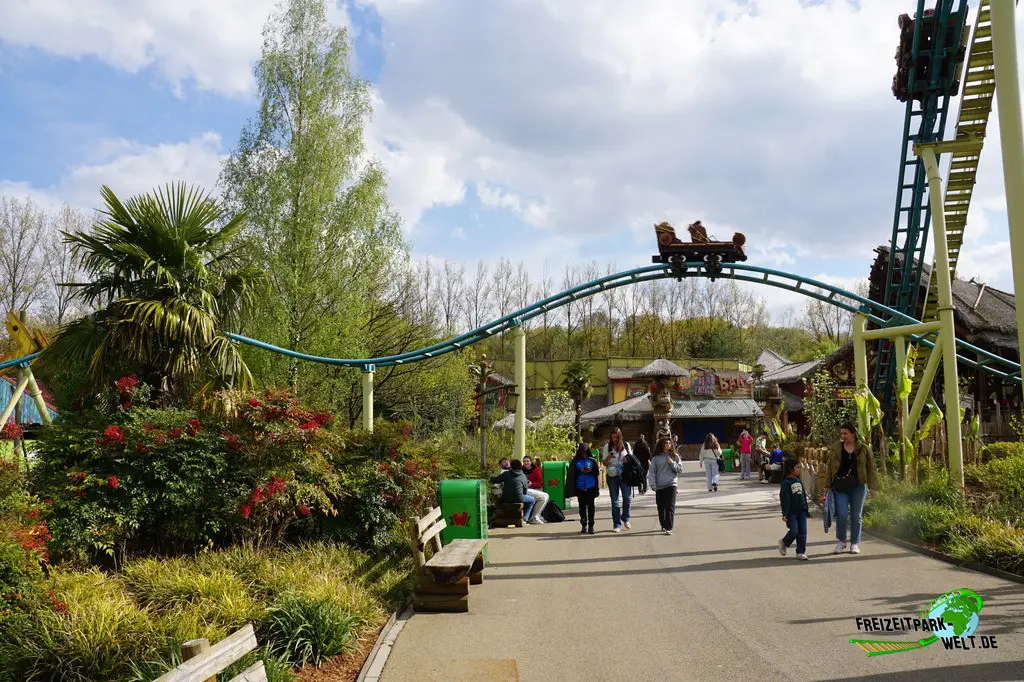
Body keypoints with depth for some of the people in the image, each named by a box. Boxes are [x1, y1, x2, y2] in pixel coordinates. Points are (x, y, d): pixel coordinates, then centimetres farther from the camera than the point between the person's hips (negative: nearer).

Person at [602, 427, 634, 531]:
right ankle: (617, 524, 9)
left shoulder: (626, 445, 6)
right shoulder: (607, 446, 5)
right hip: (612, 476, 0)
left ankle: (625, 519, 17)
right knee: (614, 500, 3)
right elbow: (604, 463, 7)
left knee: (628, 497, -8)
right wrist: (608, 458, -15)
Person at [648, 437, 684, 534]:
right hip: (659, 486, 1)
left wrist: (672, 463, -9)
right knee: (661, 507, 8)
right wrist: (653, 485, -7)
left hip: (671, 484, -1)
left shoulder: (675, 456, 7)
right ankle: (663, 525, 26)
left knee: (670, 507, -10)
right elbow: (652, 472, 2)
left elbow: (680, 470, 4)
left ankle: (669, 528, -10)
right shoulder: (656, 458, 4)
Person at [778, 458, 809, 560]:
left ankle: (801, 552, 11)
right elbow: (784, 499, -14)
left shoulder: (799, 481, 12)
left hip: (801, 511, 7)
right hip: (791, 512, -7)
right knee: (794, 531, -9)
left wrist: (806, 509, 19)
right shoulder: (786, 482, -11)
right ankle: (784, 542, 18)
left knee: (802, 532, 4)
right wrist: (784, 513, -17)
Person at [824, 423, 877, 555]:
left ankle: (855, 544, 18)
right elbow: (829, 468, 7)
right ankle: (841, 541, 12)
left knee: (857, 516, 6)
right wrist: (828, 486, 3)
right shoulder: (836, 450, 5)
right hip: (840, 487, 0)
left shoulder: (864, 449, 3)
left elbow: (871, 468, 5)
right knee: (841, 514, -7)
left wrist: (871, 487, 1)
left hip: (858, 487, 0)